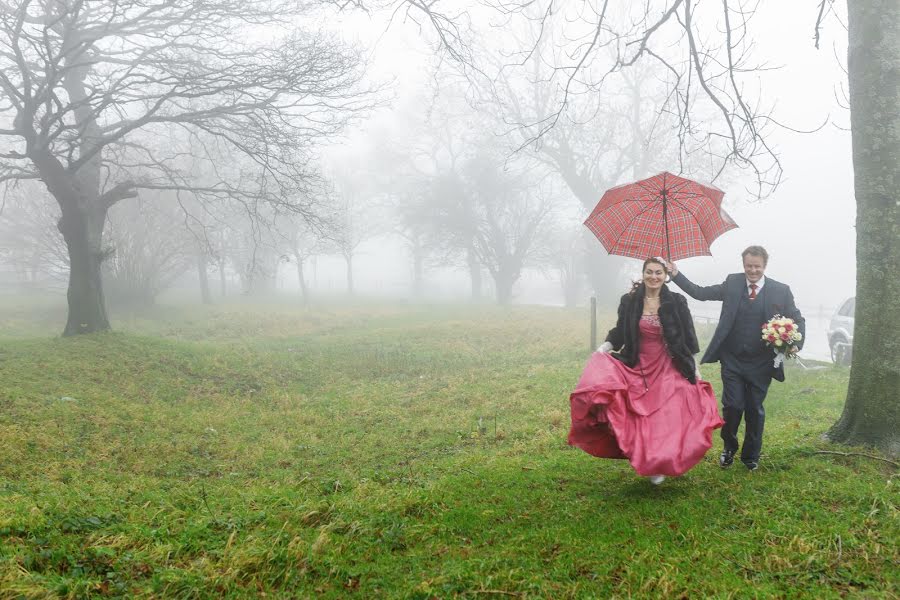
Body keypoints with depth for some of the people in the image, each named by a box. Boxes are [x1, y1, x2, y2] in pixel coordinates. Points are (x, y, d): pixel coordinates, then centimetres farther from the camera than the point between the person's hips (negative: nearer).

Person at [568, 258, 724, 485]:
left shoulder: (677, 302, -5)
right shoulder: (629, 301, -3)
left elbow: (688, 337, 2)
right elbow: (619, 332, 5)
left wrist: (694, 368, 3)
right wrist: (602, 350, -10)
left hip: (667, 370, -1)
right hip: (638, 368, 1)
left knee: (666, 418, 0)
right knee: (640, 420, -2)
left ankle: (660, 465, 18)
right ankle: (645, 460, 18)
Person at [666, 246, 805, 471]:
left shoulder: (781, 291, -2)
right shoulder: (732, 283, 1)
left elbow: (798, 320, 5)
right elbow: (700, 293, 2)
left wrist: (796, 343, -13)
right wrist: (676, 274, -8)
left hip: (761, 362, 0)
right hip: (732, 360, 0)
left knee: (755, 410, 10)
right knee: (732, 406, -3)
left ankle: (751, 456, 29)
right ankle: (729, 447, 25)